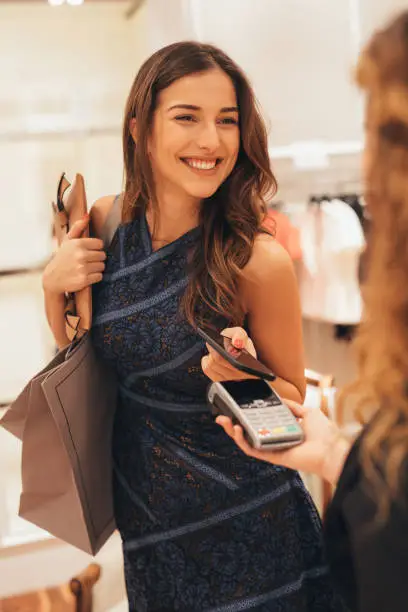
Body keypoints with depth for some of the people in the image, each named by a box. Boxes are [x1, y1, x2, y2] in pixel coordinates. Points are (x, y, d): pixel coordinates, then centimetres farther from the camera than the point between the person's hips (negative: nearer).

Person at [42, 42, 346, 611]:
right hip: (143, 504, 4)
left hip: (241, 520, -3)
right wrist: (54, 287, -15)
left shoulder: (259, 261, -23)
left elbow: (293, 397, -9)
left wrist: (245, 374, -30)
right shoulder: (103, 223, -11)